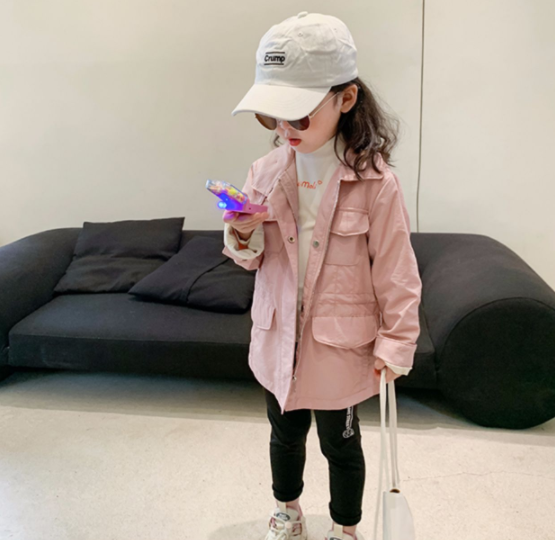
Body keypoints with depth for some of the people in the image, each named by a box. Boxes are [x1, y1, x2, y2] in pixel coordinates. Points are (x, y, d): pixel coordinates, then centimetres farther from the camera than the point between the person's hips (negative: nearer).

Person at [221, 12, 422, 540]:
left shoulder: (375, 182, -19)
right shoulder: (265, 171, -4)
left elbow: (395, 272, -11)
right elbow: (253, 260, 5)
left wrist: (396, 343, -9)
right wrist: (243, 239, -17)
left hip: (340, 345, -4)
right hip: (277, 338, 4)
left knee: (340, 443, 18)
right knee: (285, 433, 24)